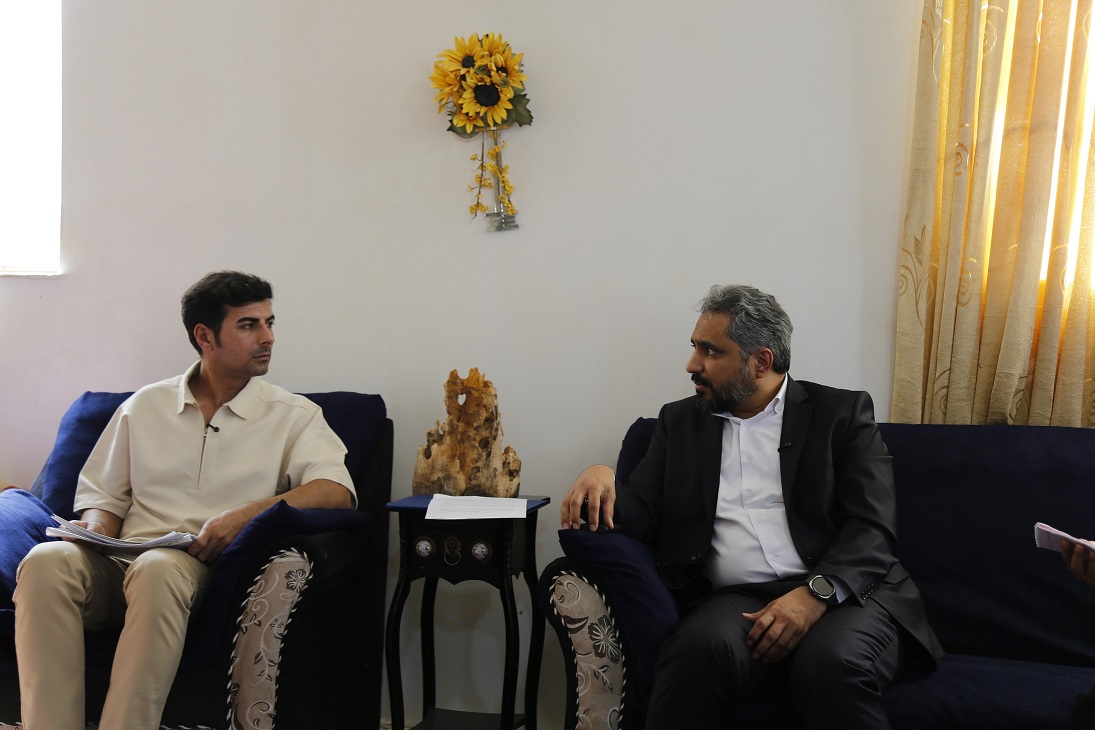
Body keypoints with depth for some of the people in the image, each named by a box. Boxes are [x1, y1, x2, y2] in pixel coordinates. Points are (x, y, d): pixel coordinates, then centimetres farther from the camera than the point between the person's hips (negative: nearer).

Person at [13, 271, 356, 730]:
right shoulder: (144, 406, 20)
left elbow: (337, 492, -6)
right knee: (45, 562, -28)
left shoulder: (292, 414, 10)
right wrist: (97, 531, -1)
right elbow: (102, 494, 24)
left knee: (158, 568, -36)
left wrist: (246, 514, -18)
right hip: (122, 561, 3)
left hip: (202, 570, -3)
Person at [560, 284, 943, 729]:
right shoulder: (681, 421, 18)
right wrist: (602, 480, -11)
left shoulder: (841, 413, 8)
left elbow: (871, 527, -2)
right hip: (734, 600, 2)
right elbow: (641, 515, 12)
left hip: (842, 593, -1)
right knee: (700, 646, -32)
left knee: (832, 663, -34)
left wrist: (816, 592, -20)